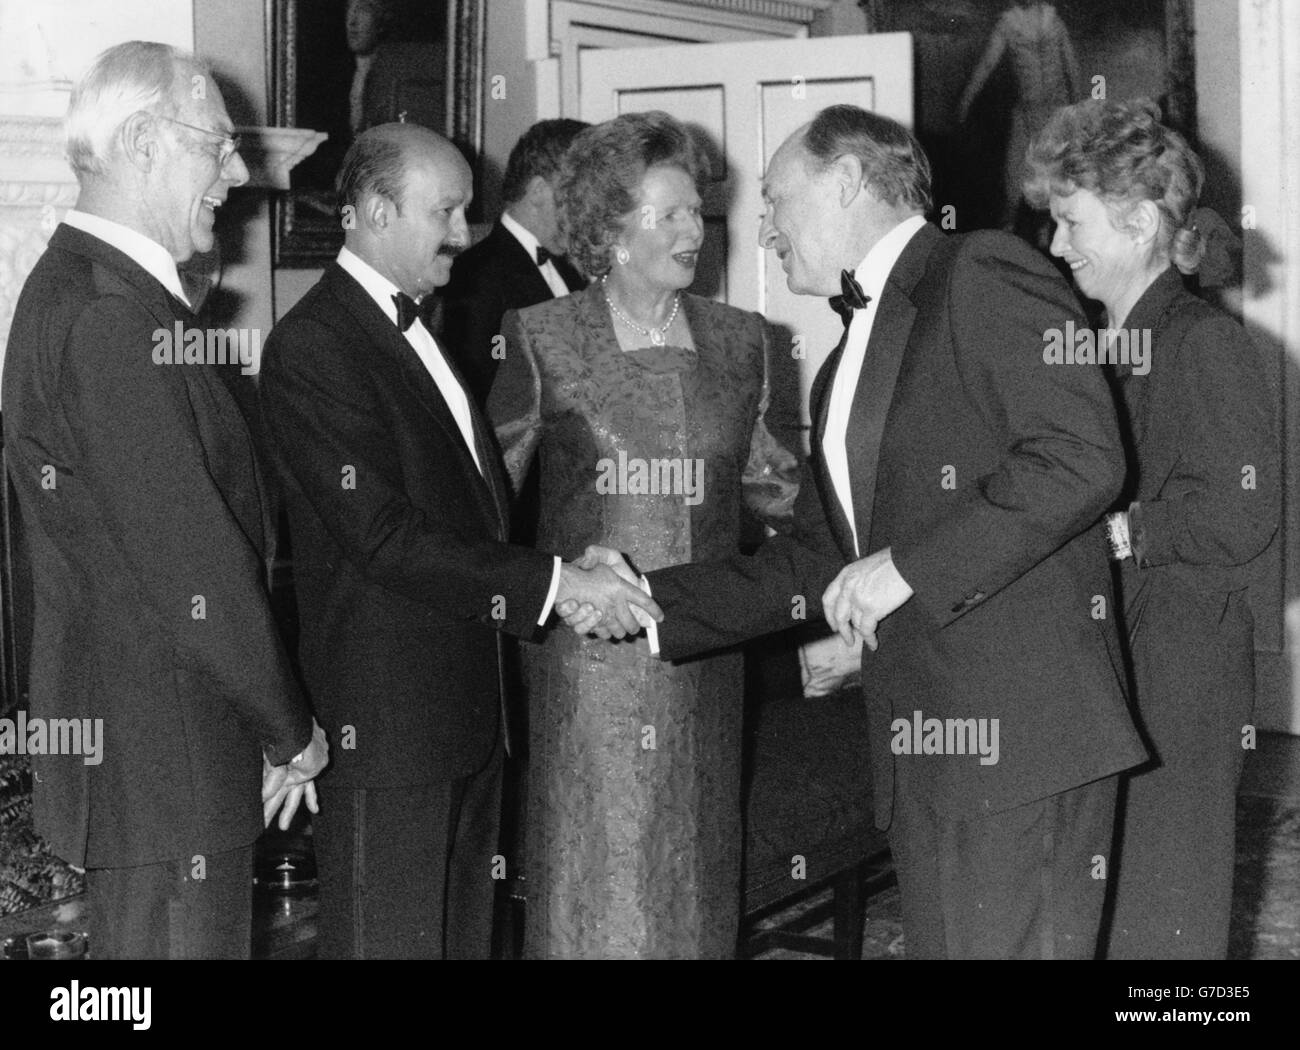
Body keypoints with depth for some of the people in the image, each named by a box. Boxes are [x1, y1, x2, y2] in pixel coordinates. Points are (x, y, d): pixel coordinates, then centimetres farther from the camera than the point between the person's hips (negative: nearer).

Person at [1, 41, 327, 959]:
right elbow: (194, 571, -22)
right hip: (161, 760, -10)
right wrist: (292, 733, -9)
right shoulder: (111, 318, -22)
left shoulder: (77, 288, 12)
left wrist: (273, 725, 14)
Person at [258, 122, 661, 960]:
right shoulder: (313, 347, -15)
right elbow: (383, 537, -21)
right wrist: (551, 580, -22)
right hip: (386, 714, -9)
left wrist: (568, 574, 7)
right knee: (391, 936, -1)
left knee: (464, 933, 14)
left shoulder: (419, 329, 16)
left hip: (469, 702, 9)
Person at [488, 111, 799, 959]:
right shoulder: (544, 338, 0)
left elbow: (765, 477, 18)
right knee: (593, 868, -1)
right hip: (586, 655, -3)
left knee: (694, 866, 5)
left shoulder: (741, 341, 9)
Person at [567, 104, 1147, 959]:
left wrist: (908, 567, -15)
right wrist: (647, 600, 15)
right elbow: (809, 563, 24)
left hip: (1019, 728, -8)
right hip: (919, 746, 8)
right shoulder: (845, 367, 23)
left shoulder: (984, 276, -5)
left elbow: (1083, 458, -17)